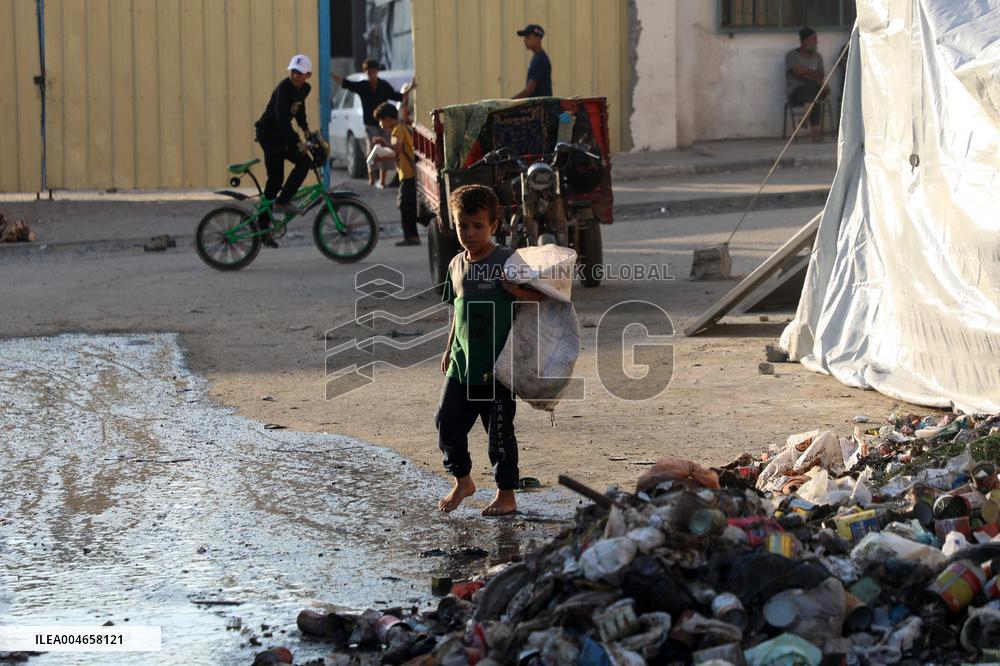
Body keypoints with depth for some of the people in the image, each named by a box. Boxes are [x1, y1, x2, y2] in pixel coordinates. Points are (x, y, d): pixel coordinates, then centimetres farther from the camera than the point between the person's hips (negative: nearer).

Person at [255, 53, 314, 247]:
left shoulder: (305, 89, 5)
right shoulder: (284, 87, -22)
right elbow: (281, 117, -31)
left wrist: (306, 129, 19)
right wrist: (297, 142, -35)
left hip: (278, 135, 9)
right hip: (268, 133, -9)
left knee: (274, 180, 10)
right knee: (303, 161, -20)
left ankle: (263, 227, 14)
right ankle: (282, 202, -14)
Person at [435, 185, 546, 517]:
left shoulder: (508, 261, -10)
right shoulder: (457, 265, 9)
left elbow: (540, 298, -13)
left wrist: (515, 290, -31)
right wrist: (449, 349, 21)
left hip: (497, 367, -5)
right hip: (462, 365, 5)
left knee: (500, 431, 2)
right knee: (447, 423, 6)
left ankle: (507, 495, 15)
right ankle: (462, 481, 28)